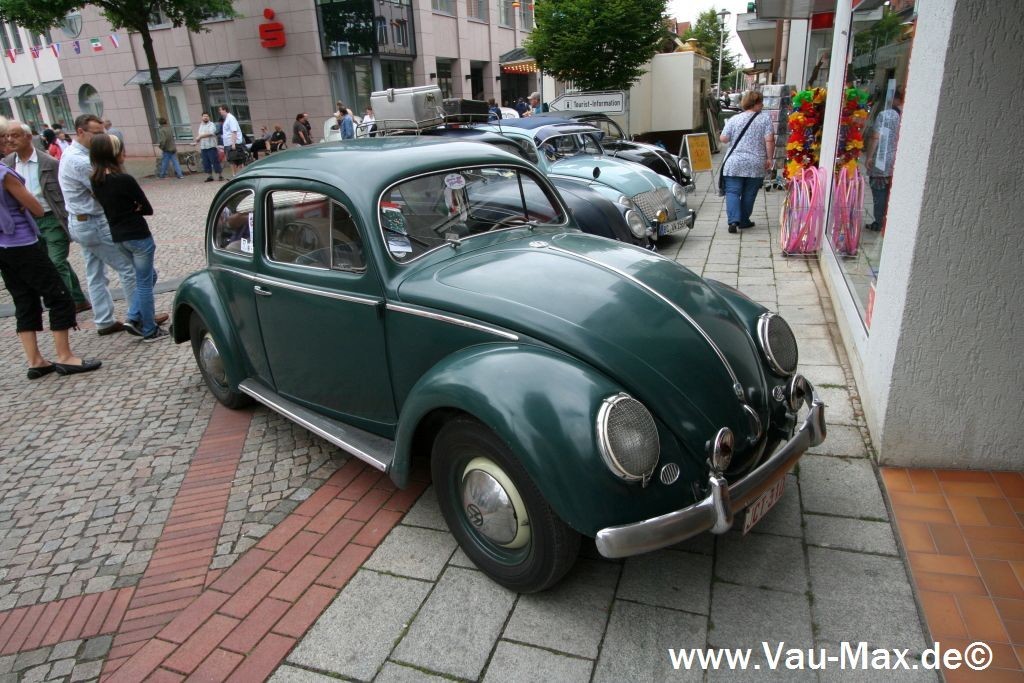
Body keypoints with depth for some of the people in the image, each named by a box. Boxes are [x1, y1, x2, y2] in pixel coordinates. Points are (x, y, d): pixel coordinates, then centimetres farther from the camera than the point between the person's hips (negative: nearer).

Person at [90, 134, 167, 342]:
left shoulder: (95, 181, 4)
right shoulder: (124, 180, -19)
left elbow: (110, 205, 12)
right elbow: (147, 208, -11)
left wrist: (128, 208, -3)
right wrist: (134, 208, 3)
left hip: (118, 236, 8)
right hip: (137, 235, -8)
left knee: (147, 277, 22)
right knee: (144, 282, 3)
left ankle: (135, 319, 17)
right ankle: (149, 330, 12)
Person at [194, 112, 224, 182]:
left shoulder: (212, 124, -1)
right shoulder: (200, 126, 20)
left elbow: (210, 133, -17)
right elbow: (199, 136, 25)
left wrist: (200, 136, -14)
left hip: (211, 147, -6)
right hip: (203, 147, 6)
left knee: (215, 161, -7)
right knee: (206, 163, 5)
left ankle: (220, 175, -2)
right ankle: (209, 176, 11)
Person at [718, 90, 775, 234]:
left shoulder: (734, 119, 3)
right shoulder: (765, 119, -1)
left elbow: (723, 139, 2)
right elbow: (769, 140, -8)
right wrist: (769, 158, 0)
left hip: (734, 164, 0)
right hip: (756, 165, 0)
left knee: (732, 192, 1)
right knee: (749, 194, 10)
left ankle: (733, 220, -17)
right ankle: (744, 221, 19)